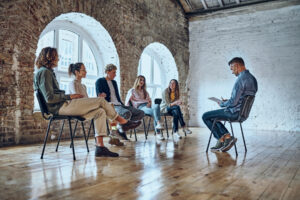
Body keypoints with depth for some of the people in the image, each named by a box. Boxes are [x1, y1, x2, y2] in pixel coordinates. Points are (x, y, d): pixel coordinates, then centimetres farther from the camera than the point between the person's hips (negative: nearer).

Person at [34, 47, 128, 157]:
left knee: (100, 112, -1)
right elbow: (50, 98, -18)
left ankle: (100, 146, -7)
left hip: (62, 106, 10)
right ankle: (118, 119, 18)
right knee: (101, 100, -9)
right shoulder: (45, 72, -9)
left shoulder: (47, 72, 22)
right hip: (60, 107, -10)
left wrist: (68, 96, 9)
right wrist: (70, 96, -11)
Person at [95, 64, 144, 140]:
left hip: (119, 105, 7)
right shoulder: (100, 81, 4)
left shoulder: (114, 82, 24)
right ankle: (120, 128, -10)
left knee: (141, 113, -11)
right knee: (127, 113, -38)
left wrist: (123, 106, 13)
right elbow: (99, 97, -6)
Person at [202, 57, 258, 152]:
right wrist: (227, 101, 14)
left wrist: (222, 103, -5)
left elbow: (233, 102, -24)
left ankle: (225, 138, 4)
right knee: (211, 116, 24)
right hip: (243, 112, 10)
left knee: (205, 116, 2)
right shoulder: (252, 78, 9)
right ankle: (225, 138, 14)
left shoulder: (241, 79, -22)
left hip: (235, 112, -10)